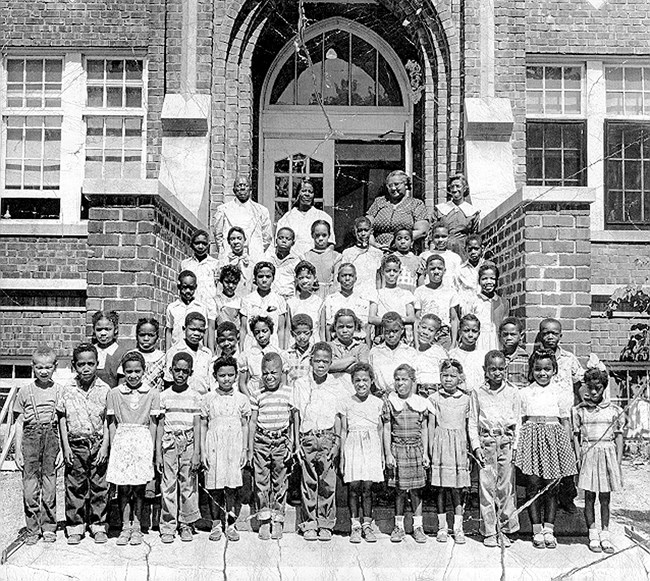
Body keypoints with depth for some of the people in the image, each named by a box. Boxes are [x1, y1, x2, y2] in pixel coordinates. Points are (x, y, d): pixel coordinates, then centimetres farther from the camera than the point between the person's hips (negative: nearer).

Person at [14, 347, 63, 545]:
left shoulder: (58, 391, 3)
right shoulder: (25, 391, 5)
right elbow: (19, 422, 8)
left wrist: (62, 449, -1)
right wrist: (18, 451, 4)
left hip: (51, 436, 0)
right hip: (30, 437, 1)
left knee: (50, 484, 3)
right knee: (29, 486, 0)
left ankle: (49, 528, 17)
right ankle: (32, 530, 12)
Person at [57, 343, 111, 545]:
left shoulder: (104, 389, -4)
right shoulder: (67, 390, -1)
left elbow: (107, 421, -1)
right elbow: (62, 419, 4)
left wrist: (105, 446, -7)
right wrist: (66, 447, -1)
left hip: (98, 443, -1)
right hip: (75, 444, 1)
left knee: (99, 486, 5)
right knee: (74, 486, 6)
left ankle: (98, 525, 18)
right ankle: (75, 527, 19)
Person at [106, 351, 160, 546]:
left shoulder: (152, 393, 2)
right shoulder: (114, 393, 4)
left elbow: (153, 423, 5)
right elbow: (112, 424, 7)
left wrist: (151, 448, 1)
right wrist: (112, 448, 2)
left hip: (142, 441, 0)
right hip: (121, 441, 0)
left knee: (139, 487, 2)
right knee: (123, 487, 1)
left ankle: (136, 527, 14)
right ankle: (125, 527, 11)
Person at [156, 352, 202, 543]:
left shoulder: (195, 397, 2)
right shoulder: (164, 396, 5)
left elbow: (197, 426, 1)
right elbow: (160, 425, 7)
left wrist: (197, 453, -5)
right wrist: (158, 453, 3)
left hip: (189, 443, 0)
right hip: (169, 443, 1)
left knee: (188, 485, 4)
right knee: (168, 486, 2)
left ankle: (186, 524, 17)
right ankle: (168, 527, 11)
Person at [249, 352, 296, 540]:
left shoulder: (289, 393, 1)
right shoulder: (257, 395, 3)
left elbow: (293, 421, 4)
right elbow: (253, 422, 6)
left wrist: (293, 445, 0)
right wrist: (250, 449, 3)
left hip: (282, 441, -1)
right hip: (261, 441, 1)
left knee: (280, 482, 6)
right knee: (261, 482, 5)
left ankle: (277, 520, 17)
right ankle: (264, 520, 16)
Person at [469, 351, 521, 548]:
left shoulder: (512, 392, 5)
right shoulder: (478, 393, 4)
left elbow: (518, 421, 7)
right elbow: (472, 422, 6)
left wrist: (515, 446, -1)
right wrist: (476, 446, -2)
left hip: (507, 443, 0)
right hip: (486, 443, 0)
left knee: (506, 487, 3)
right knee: (486, 487, 1)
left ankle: (504, 530, 15)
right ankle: (489, 532, 11)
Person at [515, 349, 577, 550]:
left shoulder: (560, 393, 6)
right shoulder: (524, 393, 7)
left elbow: (565, 422, 8)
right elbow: (520, 421, 8)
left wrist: (568, 448, 3)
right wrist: (517, 445, 1)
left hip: (553, 439, 0)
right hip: (531, 438, 0)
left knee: (551, 486, 3)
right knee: (533, 484, -1)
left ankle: (548, 529, 13)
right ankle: (537, 529, 7)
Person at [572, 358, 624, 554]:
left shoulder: (614, 411, 2)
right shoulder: (579, 410, 0)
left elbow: (618, 436, 5)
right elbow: (576, 436, 3)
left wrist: (618, 461, 1)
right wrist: (578, 458, -4)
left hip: (608, 454, 1)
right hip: (588, 455, 0)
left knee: (605, 498, 8)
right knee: (589, 497, 5)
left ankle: (605, 534, 18)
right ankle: (593, 533, 15)